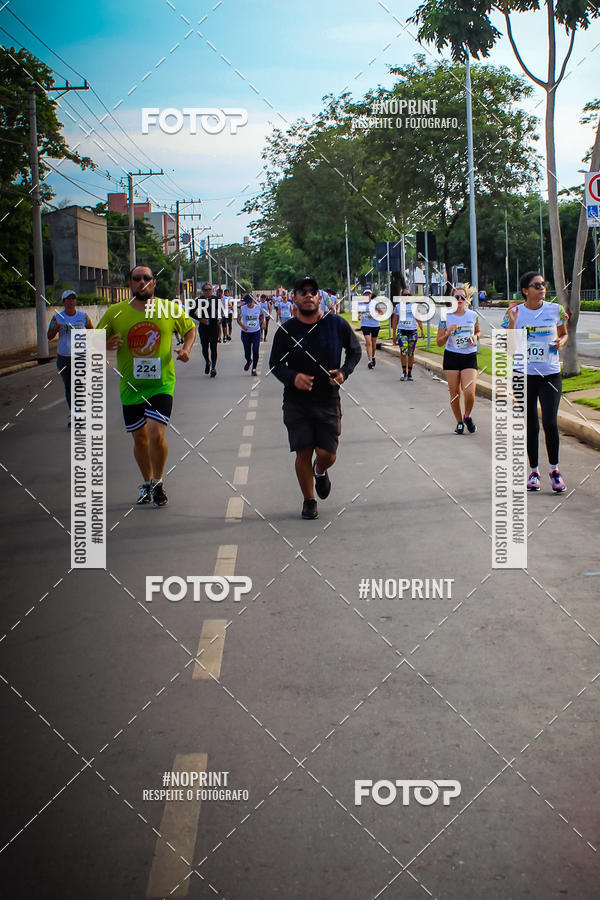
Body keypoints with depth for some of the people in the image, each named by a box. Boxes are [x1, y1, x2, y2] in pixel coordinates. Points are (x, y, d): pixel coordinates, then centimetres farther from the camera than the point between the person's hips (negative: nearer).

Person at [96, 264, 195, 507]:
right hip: (130, 385, 2)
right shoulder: (115, 312, -1)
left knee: (156, 433, -16)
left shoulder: (170, 309, -2)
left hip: (162, 384, -2)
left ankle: (158, 482, 7)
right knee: (139, 438, 12)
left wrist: (186, 349, -4)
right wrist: (106, 345, -14)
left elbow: (190, 329, 16)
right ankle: (147, 483, 34)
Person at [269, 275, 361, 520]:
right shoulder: (286, 330, -5)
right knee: (303, 453, -1)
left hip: (328, 401, 0)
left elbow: (355, 350, 12)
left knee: (327, 454, -1)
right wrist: (292, 377, -16)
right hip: (297, 403, 0)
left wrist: (344, 371, -6)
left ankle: (320, 471, 37)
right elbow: (275, 363, 4)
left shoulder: (337, 324, -3)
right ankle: (309, 500, 19)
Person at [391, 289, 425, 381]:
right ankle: (404, 372, -7)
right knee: (403, 351, -15)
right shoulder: (398, 306, 8)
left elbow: (418, 319, 11)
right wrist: (394, 333, 6)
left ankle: (409, 373, 14)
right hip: (402, 331, -1)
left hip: (413, 331, 1)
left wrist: (422, 330, -1)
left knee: (411, 353, 4)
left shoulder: (415, 306, 9)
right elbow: (394, 321, 11)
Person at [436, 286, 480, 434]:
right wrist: (448, 332, -18)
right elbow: (439, 342, 0)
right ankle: (459, 422, 24)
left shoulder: (473, 315, 1)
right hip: (451, 357, 0)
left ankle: (467, 417, 15)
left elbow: (478, 331, 20)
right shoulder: (446, 317, -3)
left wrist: (475, 336, -3)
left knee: (469, 392, -14)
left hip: (469, 357, 0)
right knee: (454, 393, 4)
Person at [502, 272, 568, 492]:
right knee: (531, 425, 7)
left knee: (550, 423, -11)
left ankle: (554, 469, 7)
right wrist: (512, 323, -14)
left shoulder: (555, 310, 1)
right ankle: (534, 471, 21)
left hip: (550, 373, 0)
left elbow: (565, 334, 16)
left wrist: (561, 342, -7)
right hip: (524, 373, 0)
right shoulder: (515, 312, -1)